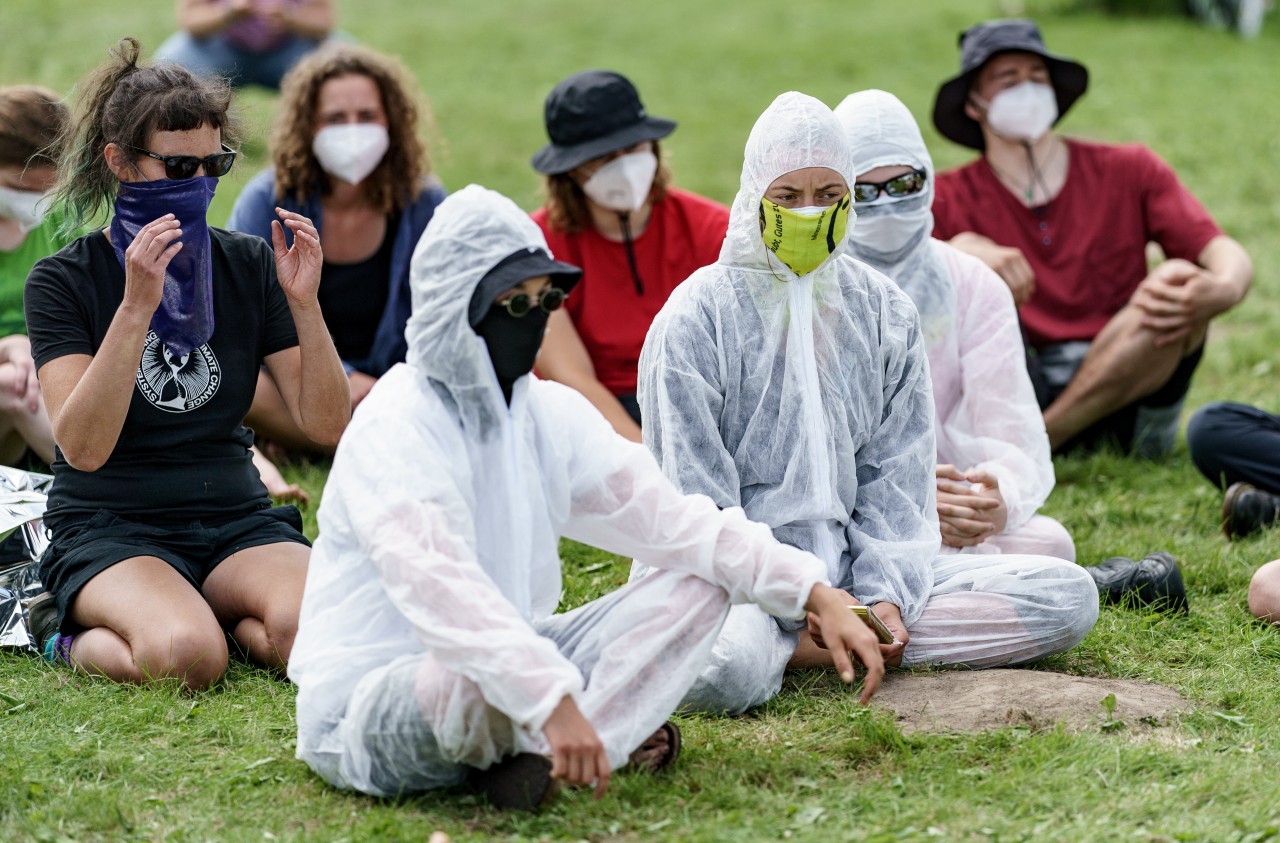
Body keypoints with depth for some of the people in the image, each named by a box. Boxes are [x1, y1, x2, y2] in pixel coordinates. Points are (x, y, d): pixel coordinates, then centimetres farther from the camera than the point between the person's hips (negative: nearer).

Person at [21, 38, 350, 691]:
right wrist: (136, 307, -25)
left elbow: (327, 425, 3)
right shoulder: (63, 281, -3)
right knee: (188, 658, -35)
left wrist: (303, 304, -12)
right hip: (109, 530, -3)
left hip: (235, 519, 3)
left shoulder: (249, 266, 8)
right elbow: (83, 447, -17)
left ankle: (205, 613, -1)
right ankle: (73, 638, -2)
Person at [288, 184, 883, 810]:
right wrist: (551, 699, -48)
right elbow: (434, 585, -36)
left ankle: (534, 754, -18)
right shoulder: (395, 429, -20)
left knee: (698, 586, -3)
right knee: (477, 679, -42)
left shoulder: (551, 414, 5)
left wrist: (816, 594, -9)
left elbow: (671, 519, 2)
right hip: (367, 707, -8)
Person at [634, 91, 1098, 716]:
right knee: (723, 668, -43)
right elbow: (699, 505, -8)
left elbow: (896, 480, 7)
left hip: (849, 568, 6)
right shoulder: (696, 318, -3)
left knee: (1068, 595, -13)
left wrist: (886, 596, -10)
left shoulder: (885, 313, 11)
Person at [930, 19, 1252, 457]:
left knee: (1179, 281, -26)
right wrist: (962, 248, -31)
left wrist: (1222, 291, -28)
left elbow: (1228, 255, -3)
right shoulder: (952, 197, 7)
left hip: (1130, 393, 1)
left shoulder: (1129, 171, 9)